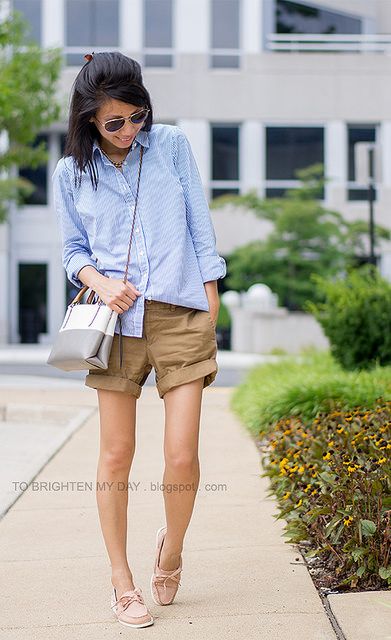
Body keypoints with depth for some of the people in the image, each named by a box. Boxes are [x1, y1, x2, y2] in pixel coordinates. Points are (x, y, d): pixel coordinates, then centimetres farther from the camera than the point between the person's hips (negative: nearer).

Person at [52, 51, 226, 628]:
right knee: (116, 455, 2)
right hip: (117, 320, 1)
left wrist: (211, 309, 4)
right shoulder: (71, 174, 6)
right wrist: (100, 282, -9)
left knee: (182, 457, -6)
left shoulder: (173, 145, 4)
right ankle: (122, 581, 17)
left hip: (182, 315, 0)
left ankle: (171, 547, 25)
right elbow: (74, 251, 13)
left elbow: (201, 229, 7)